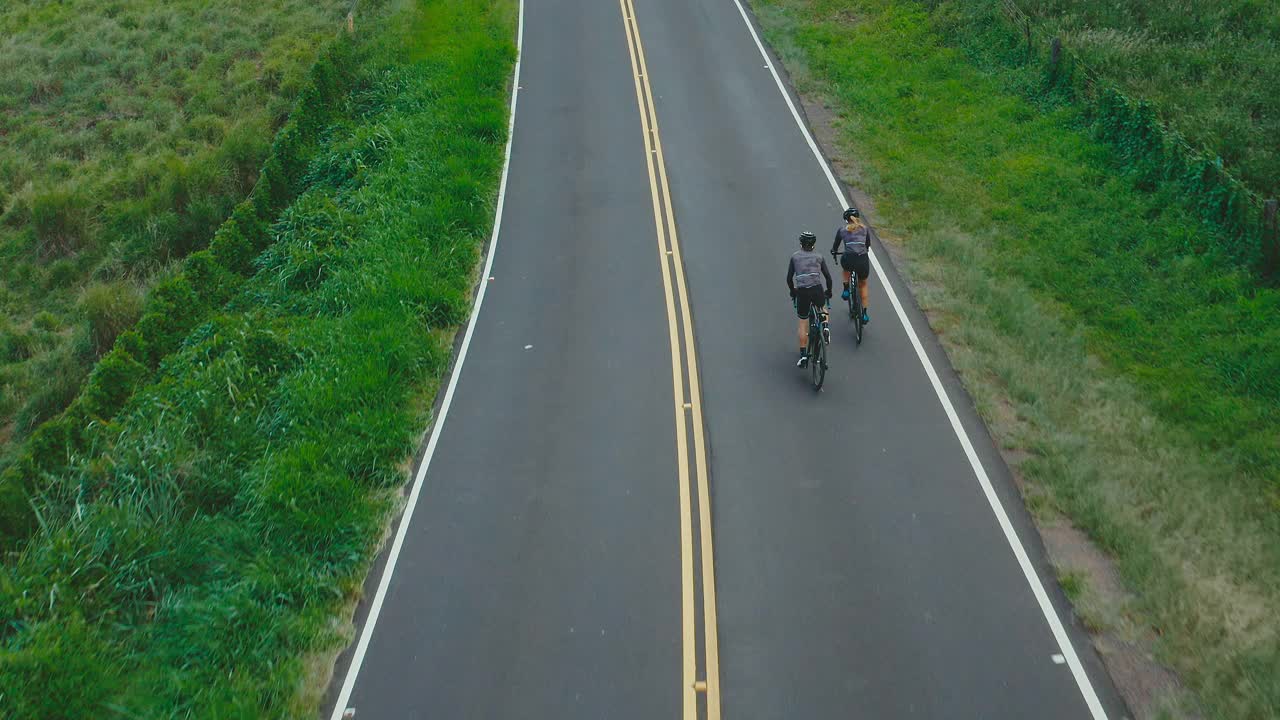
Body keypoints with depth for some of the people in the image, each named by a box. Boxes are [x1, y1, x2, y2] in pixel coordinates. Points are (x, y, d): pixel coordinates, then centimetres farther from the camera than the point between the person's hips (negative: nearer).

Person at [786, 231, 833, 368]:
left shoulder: (795, 256, 14)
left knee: (803, 323, 9)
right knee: (822, 308, 33)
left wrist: (793, 292, 28)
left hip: (801, 291, 0)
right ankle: (825, 325, 3)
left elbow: (789, 278, 13)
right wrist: (829, 292, 28)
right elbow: (828, 277, 13)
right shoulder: (819, 257, 15)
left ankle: (803, 355, 7)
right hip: (817, 289, 1)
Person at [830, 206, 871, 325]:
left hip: (848, 260, -1)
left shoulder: (841, 230, 10)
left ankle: (846, 290, 26)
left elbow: (835, 246, 21)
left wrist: (834, 252, 44)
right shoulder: (865, 229, 13)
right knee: (863, 285, 28)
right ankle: (864, 314, 25)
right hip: (863, 261, 1)